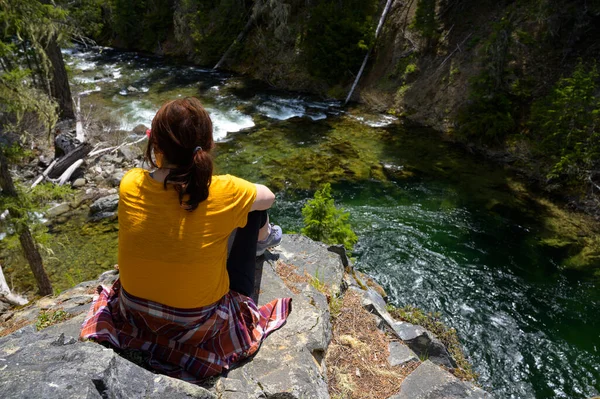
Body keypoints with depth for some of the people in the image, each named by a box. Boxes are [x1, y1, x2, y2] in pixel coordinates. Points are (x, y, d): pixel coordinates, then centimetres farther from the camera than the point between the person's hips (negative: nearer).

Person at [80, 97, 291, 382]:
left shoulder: (130, 185, -18)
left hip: (136, 312, 4)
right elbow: (268, 197, -3)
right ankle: (261, 239, 46)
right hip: (200, 323, -3)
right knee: (255, 207, 7)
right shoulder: (224, 193, -27)